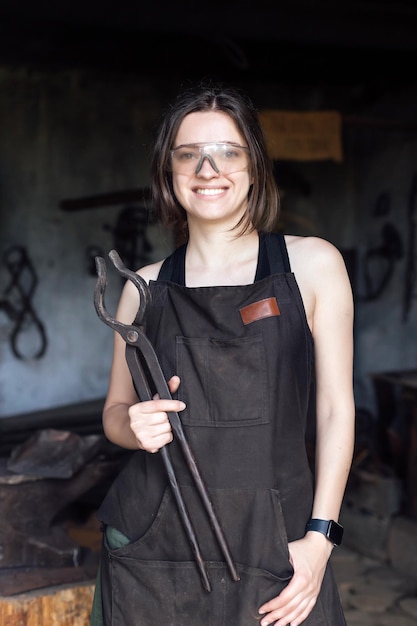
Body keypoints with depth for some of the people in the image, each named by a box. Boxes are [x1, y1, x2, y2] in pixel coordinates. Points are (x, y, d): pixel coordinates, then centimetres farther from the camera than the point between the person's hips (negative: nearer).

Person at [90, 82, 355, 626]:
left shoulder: (312, 264, -1)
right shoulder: (146, 287, 4)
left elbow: (335, 407, 0)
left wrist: (319, 536, -5)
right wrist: (135, 426, -10)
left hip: (276, 542, -1)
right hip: (155, 543, 2)